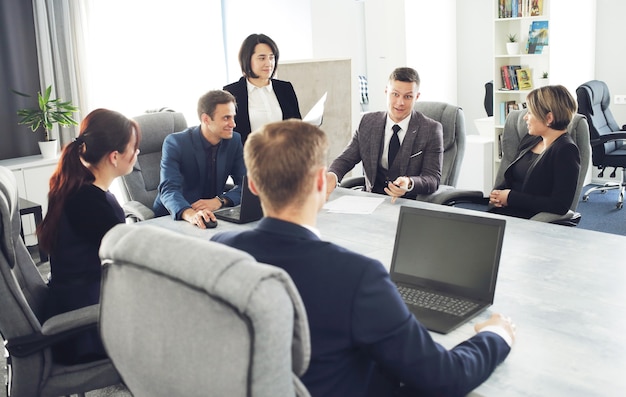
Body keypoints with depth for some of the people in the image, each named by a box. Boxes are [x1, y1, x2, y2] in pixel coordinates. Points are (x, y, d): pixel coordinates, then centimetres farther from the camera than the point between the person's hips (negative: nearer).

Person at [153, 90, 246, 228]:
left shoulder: (234, 140, 0)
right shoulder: (175, 143, -14)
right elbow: (169, 189, -25)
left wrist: (219, 201, -22)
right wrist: (190, 214, -46)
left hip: (210, 216, 3)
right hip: (173, 218, -3)